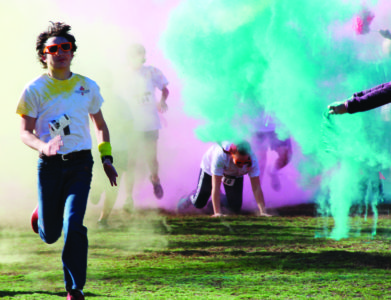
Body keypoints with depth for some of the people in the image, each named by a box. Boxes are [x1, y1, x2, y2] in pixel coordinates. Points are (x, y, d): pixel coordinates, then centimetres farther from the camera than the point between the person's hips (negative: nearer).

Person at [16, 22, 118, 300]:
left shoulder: (87, 87, 6)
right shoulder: (35, 89, -2)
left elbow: (101, 125, 19)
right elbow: (25, 132, -4)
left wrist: (107, 158, 8)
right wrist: (44, 146, -25)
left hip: (80, 164, 0)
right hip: (49, 165, 0)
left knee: (73, 225, -16)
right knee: (50, 234, 4)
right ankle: (42, 214, 43)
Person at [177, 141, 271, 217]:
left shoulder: (252, 160, -38)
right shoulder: (220, 156, -46)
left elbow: (256, 188, -34)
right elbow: (216, 186, -44)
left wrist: (263, 212, -40)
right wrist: (217, 213, -46)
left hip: (235, 175, 2)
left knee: (236, 208, -5)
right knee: (199, 203, 3)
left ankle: (221, 200, 27)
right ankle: (191, 198, 39)